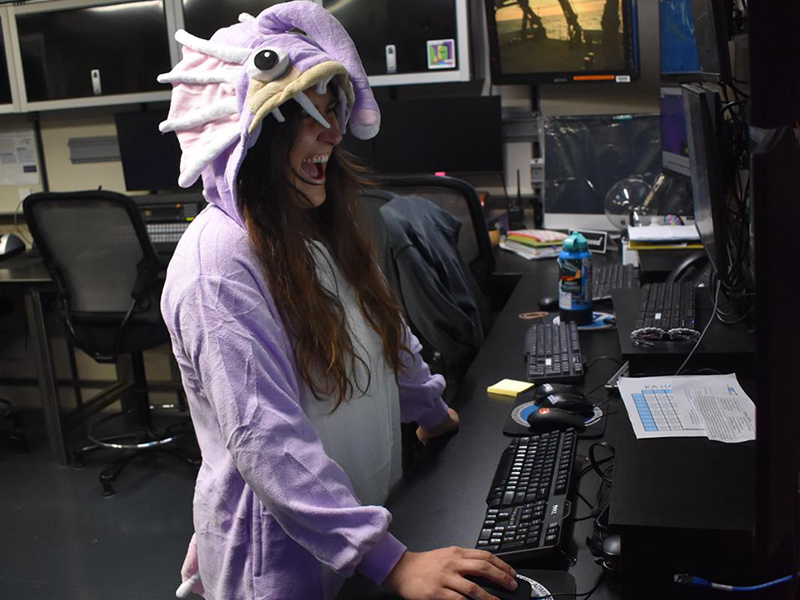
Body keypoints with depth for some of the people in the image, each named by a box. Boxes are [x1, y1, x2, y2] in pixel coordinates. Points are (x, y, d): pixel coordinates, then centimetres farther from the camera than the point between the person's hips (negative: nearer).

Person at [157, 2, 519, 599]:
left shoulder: (322, 228, 2)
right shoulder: (217, 269, -26)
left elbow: (385, 329, 17)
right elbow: (266, 442, -31)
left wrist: (431, 410, 28)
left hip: (366, 502, 8)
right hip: (281, 549, -8)